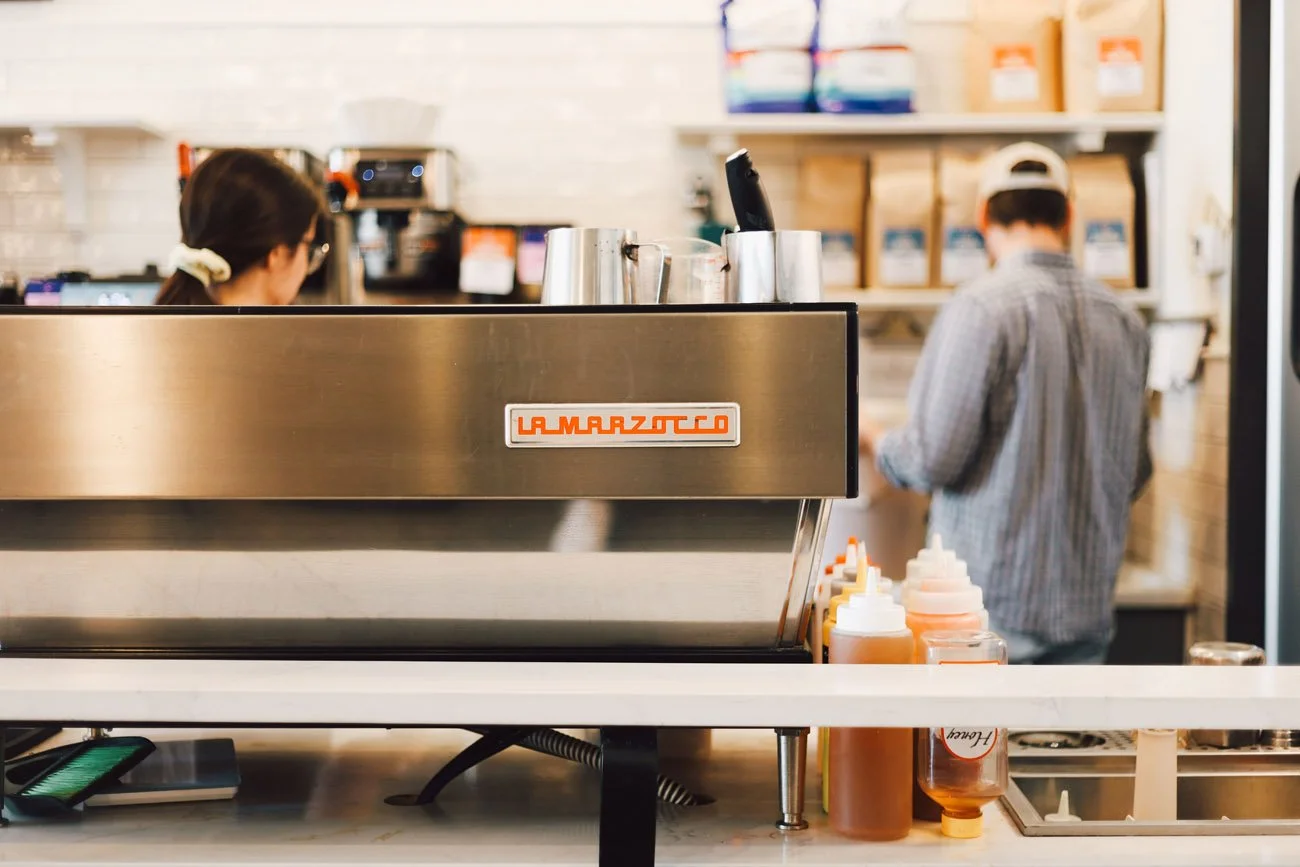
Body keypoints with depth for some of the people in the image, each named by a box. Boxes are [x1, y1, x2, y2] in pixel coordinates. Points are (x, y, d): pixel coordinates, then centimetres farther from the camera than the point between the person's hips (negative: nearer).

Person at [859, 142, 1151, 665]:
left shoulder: (983, 308, -13)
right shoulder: (1125, 321, 6)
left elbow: (934, 459, -15)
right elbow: (1136, 472, 12)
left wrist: (871, 439, 6)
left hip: (995, 600, -6)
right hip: (1089, 600, 6)